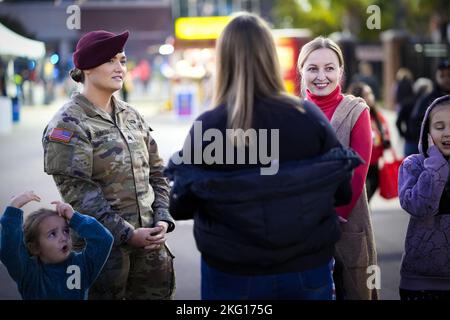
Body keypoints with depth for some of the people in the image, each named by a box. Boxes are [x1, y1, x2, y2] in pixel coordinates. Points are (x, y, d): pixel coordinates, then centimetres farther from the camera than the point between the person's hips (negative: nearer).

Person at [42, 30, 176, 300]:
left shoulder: (131, 116, 12)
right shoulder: (68, 124, -8)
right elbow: (78, 191, -15)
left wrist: (163, 218, -2)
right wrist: (127, 234, -18)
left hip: (150, 243, 6)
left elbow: (156, 172, 14)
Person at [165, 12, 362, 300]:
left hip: (233, 276, -1)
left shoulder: (207, 127, -13)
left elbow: (181, 208, -5)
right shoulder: (309, 117, -9)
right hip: (308, 270, 1)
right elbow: (343, 192, -1)